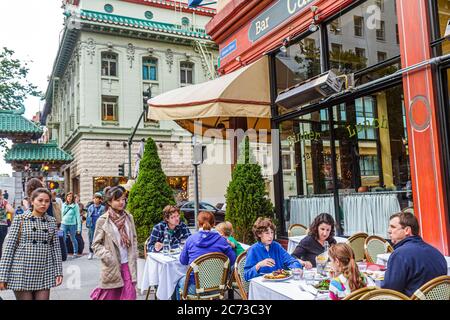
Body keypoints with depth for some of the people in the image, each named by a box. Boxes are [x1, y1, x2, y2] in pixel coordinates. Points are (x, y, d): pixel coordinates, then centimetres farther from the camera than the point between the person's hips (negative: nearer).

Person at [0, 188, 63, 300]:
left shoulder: (51, 221, 8)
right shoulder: (20, 219, -1)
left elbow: (56, 247, 8)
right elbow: (9, 247, -3)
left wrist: (58, 272, 2)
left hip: (45, 274, 3)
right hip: (22, 272, -3)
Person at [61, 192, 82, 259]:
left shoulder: (75, 205, -4)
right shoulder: (63, 205, 7)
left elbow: (78, 216, -4)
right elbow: (61, 214, 12)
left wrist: (79, 227, -7)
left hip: (72, 224, -3)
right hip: (64, 224, 3)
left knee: (73, 239, 9)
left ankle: (75, 252, 23)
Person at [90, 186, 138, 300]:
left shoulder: (129, 217, 4)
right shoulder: (102, 220, -9)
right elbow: (96, 244, -5)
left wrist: (134, 256, 4)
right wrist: (108, 257, -16)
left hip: (128, 264, 3)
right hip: (112, 265, -3)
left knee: (129, 296, 1)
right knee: (111, 296, 10)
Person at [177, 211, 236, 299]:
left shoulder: (191, 239, -6)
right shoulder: (220, 239, -6)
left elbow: (183, 261, 5)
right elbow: (232, 260, -1)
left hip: (195, 288, -1)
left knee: (178, 283, 32)